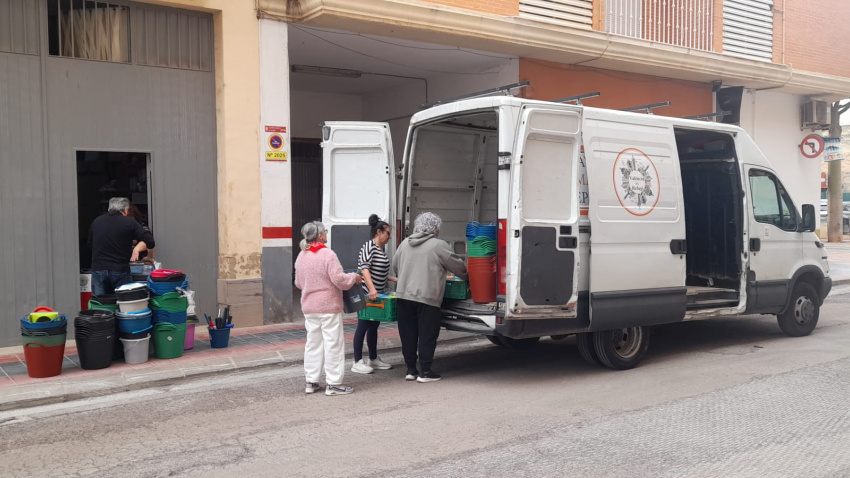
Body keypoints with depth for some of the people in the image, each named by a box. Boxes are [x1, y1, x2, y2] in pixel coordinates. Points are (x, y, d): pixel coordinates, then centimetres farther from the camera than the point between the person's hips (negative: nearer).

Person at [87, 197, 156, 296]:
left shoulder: (96, 222, 11)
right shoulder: (129, 222, -2)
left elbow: (90, 244, 24)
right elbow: (149, 241, -10)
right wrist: (136, 249, -1)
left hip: (98, 270, 3)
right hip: (120, 271, -3)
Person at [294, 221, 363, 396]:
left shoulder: (301, 256, 6)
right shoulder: (327, 254, -16)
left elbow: (298, 283, 15)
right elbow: (339, 279, -19)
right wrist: (354, 278, -2)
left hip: (309, 307, 7)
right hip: (329, 306, -7)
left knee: (313, 343, 14)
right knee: (333, 344, 1)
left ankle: (311, 382, 19)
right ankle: (333, 383, 4)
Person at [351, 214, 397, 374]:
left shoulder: (381, 249, 14)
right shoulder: (369, 246, -13)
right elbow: (364, 269, -25)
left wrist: (395, 279, 17)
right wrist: (371, 288, -34)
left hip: (378, 295, 9)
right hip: (367, 294, -9)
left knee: (374, 326, 15)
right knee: (363, 326, -3)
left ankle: (373, 359, 26)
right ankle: (357, 362, 4)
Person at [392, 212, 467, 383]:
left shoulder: (405, 243, 10)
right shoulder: (439, 245, -6)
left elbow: (394, 266, 19)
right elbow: (457, 265, 2)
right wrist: (465, 274, 23)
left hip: (404, 295, 5)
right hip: (427, 297, -5)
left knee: (408, 334, 12)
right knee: (427, 335, 3)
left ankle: (411, 370, 19)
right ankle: (425, 372, 7)